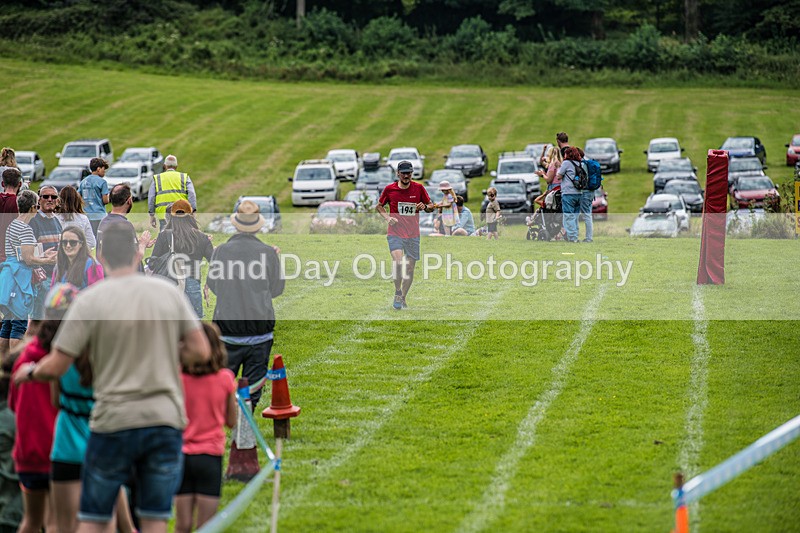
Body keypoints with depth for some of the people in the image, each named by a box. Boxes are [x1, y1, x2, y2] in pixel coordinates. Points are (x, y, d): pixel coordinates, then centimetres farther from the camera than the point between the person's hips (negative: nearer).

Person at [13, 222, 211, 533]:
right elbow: (201, 352, 3)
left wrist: (30, 373, 14)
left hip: (113, 423, -2)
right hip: (166, 421, 2)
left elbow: (55, 367, -7)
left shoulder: (89, 300, -7)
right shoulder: (169, 292, 1)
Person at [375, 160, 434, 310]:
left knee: (410, 268, 5)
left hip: (413, 234, 2)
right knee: (398, 260, -25)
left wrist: (424, 207, -12)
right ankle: (397, 292, -5)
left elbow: (431, 206, 12)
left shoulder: (418, 188, 2)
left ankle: (403, 298, 23)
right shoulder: (389, 189, 0)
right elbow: (379, 205, 15)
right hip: (395, 232, -2)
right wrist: (387, 217, -3)